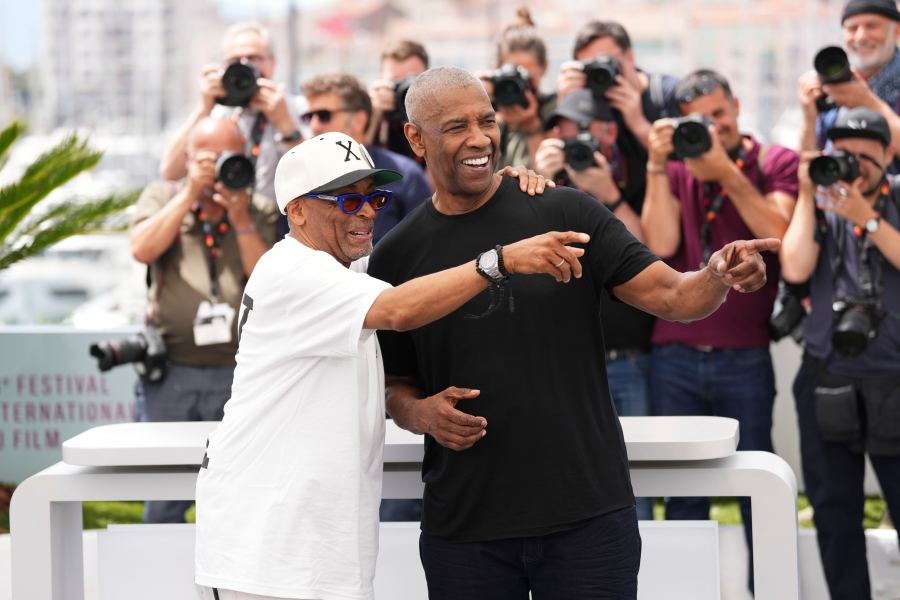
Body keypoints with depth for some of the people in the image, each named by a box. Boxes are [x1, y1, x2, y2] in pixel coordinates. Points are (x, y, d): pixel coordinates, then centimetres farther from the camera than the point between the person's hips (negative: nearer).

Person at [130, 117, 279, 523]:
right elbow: (142, 250, -11)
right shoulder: (161, 197, 8)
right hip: (171, 370, 0)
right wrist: (190, 193, -11)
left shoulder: (260, 211, 7)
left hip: (236, 370, 0)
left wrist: (240, 219, -11)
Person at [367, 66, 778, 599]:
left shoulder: (568, 213, 0)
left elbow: (672, 295, -5)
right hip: (464, 529, 1)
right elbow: (395, 385, 13)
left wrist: (720, 276, -25)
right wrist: (421, 413, -9)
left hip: (589, 512, -1)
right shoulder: (397, 256, 4)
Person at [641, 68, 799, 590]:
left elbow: (779, 233, -13)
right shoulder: (676, 168, 9)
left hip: (745, 356, -2)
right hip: (674, 355, 2)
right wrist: (658, 167, -9)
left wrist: (727, 173, -15)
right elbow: (661, 244, -5)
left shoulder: (775, 163, 3)